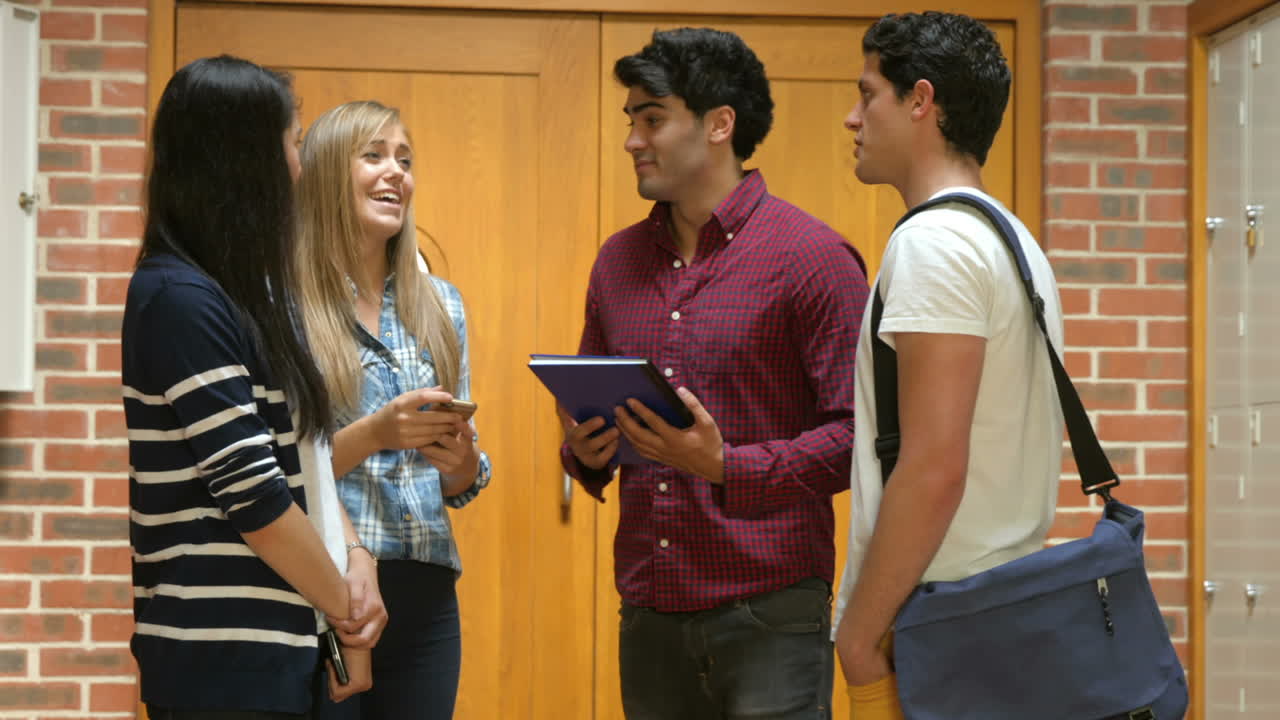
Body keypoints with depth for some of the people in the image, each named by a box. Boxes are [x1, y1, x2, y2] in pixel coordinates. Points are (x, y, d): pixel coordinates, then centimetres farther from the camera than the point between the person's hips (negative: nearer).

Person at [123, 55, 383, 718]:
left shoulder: (247, 293, 13)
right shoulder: (179, 299, -15)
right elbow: (252, 495, -19)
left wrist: (353, 569, -2)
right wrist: (344, 607, -8)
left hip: (278, 647, 9)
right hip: (222, 661, -9)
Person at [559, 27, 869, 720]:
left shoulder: (813, 256, -6)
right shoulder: (618, 261, 13)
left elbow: (859, 432, -10)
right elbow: (589, 415, 22)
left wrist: (728, 466, -20)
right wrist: (584, 452, 0)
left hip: (767, 613, -5)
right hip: (649, 612, 6)